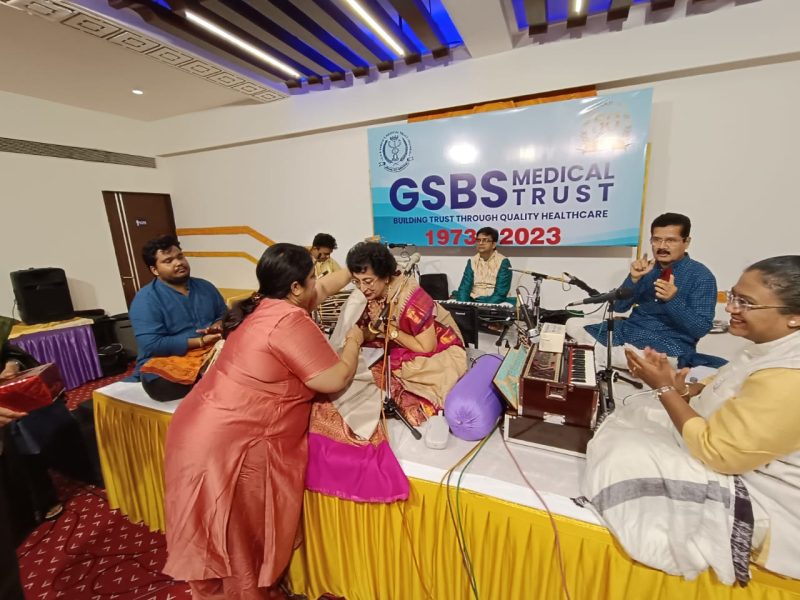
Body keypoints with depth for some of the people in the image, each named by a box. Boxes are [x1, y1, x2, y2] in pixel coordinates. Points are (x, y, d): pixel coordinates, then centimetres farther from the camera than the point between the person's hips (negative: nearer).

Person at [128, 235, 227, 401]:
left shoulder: (205, 286, 11)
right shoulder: (146, 299, -6)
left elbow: (225, 315, 18)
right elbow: (152, 345, -16)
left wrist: (218, 326, -6)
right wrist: (200, 341, -18)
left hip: (209, 356, 4)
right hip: (166, 365, -3)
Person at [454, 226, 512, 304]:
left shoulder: (503, 262, -4)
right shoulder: (472, 261, 8)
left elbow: (501, 293, -11)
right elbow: (464, 288, 0)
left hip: (494, 303, -3)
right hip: (473, 302, 3)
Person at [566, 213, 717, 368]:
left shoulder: (701, 276, -5)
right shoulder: (648, 267, 8)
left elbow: (700, 329, -12)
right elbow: (619, 307, 2)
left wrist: (673, 300, -27)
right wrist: (634, 278, -12)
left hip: (669, 345, -5)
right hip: (629, 330, 5)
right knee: (573, 324, -6)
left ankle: (596, 350, -18)